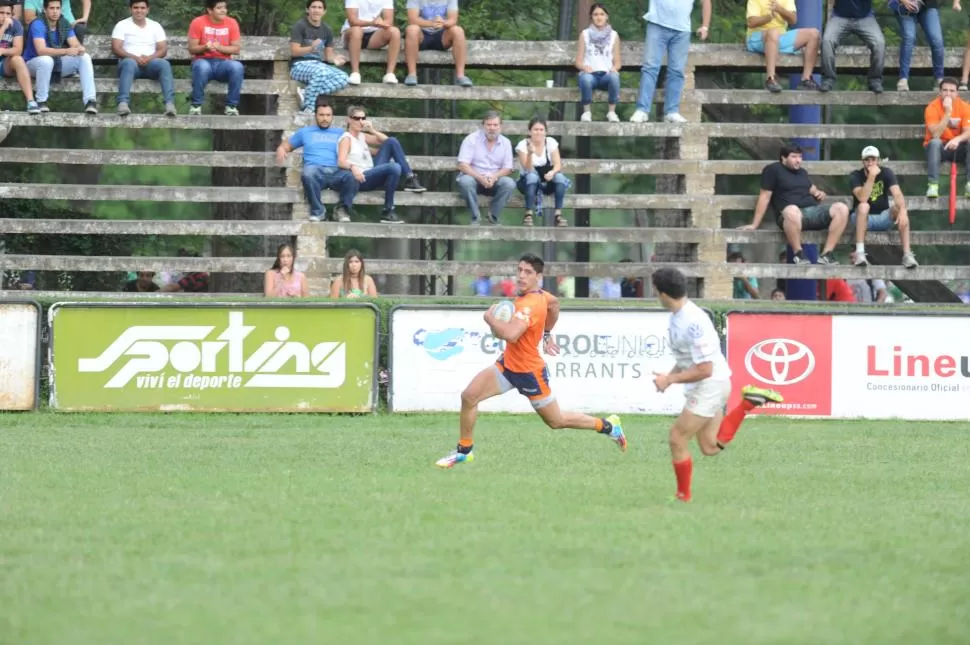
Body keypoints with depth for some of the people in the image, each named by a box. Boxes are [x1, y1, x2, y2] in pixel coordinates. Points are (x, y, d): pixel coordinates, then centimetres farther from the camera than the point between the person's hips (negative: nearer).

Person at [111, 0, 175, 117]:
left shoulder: (155, 26, 15)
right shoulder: (122, 25, 8)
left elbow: (163, 49, 6)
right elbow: (116, 49, -4)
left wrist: (150, 58, -15)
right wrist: (135, 57, -19)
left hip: (150, 63, 2)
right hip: (131, 61, -2)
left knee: (164, 64, -31)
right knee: (129, 63, -38)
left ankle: (170, 103, -44)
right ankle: (123, 103, -54)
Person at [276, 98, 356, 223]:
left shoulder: (340, 133, 28)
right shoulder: (305, 132, 28)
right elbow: (285, 146, 31)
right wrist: (281, 151, 6)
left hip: (336, 171, 0)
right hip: (315, 169, 0)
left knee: (351, 177, -36)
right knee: (308, 175, -40)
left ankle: (342, 209, -13)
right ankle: (317, 211, -20)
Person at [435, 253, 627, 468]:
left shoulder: (530, 305, -30)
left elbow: (510, 334, -45)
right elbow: (554, 303, 22)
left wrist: (490, 318, -26)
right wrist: (547, 333, 32)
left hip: (529, 373, -8)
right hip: (508, 363, 8)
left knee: (557, 421, 10)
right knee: (469, 396, -5)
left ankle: (609, 426, 29)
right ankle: (464, 450, 10)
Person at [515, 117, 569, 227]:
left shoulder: (551, 142, -3)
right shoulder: (523, 145, -11)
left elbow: (558, 165, -11)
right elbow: (529, 170, -22)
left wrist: (552, 172, -34)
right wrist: (530, 153, -38)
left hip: (547, 183, 2)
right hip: (528, 183, -2)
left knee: (559, 177, -29)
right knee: (532, 176, -36)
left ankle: (558, 215, -29)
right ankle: (528, 215, -37)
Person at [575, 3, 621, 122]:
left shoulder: (613, 35, 11)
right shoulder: (585, 34, 9)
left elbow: (617, 61, 10)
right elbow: (578, 61, 6)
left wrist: (615, 67, -14)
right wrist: (584, 67, -17)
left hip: (606, 74, 1)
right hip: (590, 73, -1)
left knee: (614, 76, -36)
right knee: (586, 78, -38)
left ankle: (611, 111, -23)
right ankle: (587, 111, -19)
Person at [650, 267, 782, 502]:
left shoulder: (693, 323, -27)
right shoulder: (677, 316, 3)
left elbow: (704, 370, -26)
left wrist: (670, 379, -19)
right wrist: (671, 375, 5)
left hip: (710, 385, -10)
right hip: (704, 388, 10)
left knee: (677, 439, -3)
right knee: (710, 447, 16)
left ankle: (683, 496, 13)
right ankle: (748, 403, 18)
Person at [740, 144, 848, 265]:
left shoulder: (802, 172, 24)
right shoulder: (773, 170, 3)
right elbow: (765, 197, -1)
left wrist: (819, 193, 9)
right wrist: (754, 225, -6)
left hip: (813, 210, 7)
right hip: (791, 215, -7)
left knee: (841, 209, -20)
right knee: (791, 210, -45)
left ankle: (826, 255, -20)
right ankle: (798, 254, -28)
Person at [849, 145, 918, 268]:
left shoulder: (886, 173, -7)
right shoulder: (856, 176, -11)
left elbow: (897, 194, -23)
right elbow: (862, 198, -29)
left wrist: (902, 210, -43)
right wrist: (871, 176, -34)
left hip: (883, 217, 2)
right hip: (862, 218, -2)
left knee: (899, 208, -26)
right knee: (863, 206, -34)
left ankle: (907, 254, -33)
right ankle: (859, 253, -42)